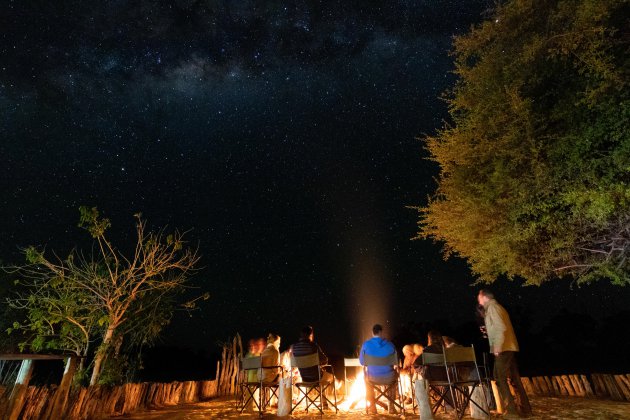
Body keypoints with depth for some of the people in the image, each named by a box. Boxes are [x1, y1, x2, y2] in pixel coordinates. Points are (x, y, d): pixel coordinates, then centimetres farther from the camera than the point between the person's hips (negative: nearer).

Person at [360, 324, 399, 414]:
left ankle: (372, 407, 39)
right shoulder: (389, 344, -8)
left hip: (373, 378, 0)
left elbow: (362, 362, 1)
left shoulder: (366, 344, -10)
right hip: (389, 378, 0)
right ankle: (391, 406, 39)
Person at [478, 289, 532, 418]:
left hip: (503, 349, -10)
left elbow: (501, 328, -20)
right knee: (513, 379, 13)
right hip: (509, 348, 10)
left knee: (501, 379, -5)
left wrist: (497, 347, -20)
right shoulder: (496, 307, 18)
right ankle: (524, 409, 19)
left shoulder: (492, 307, -10)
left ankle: (512, 409, -4)